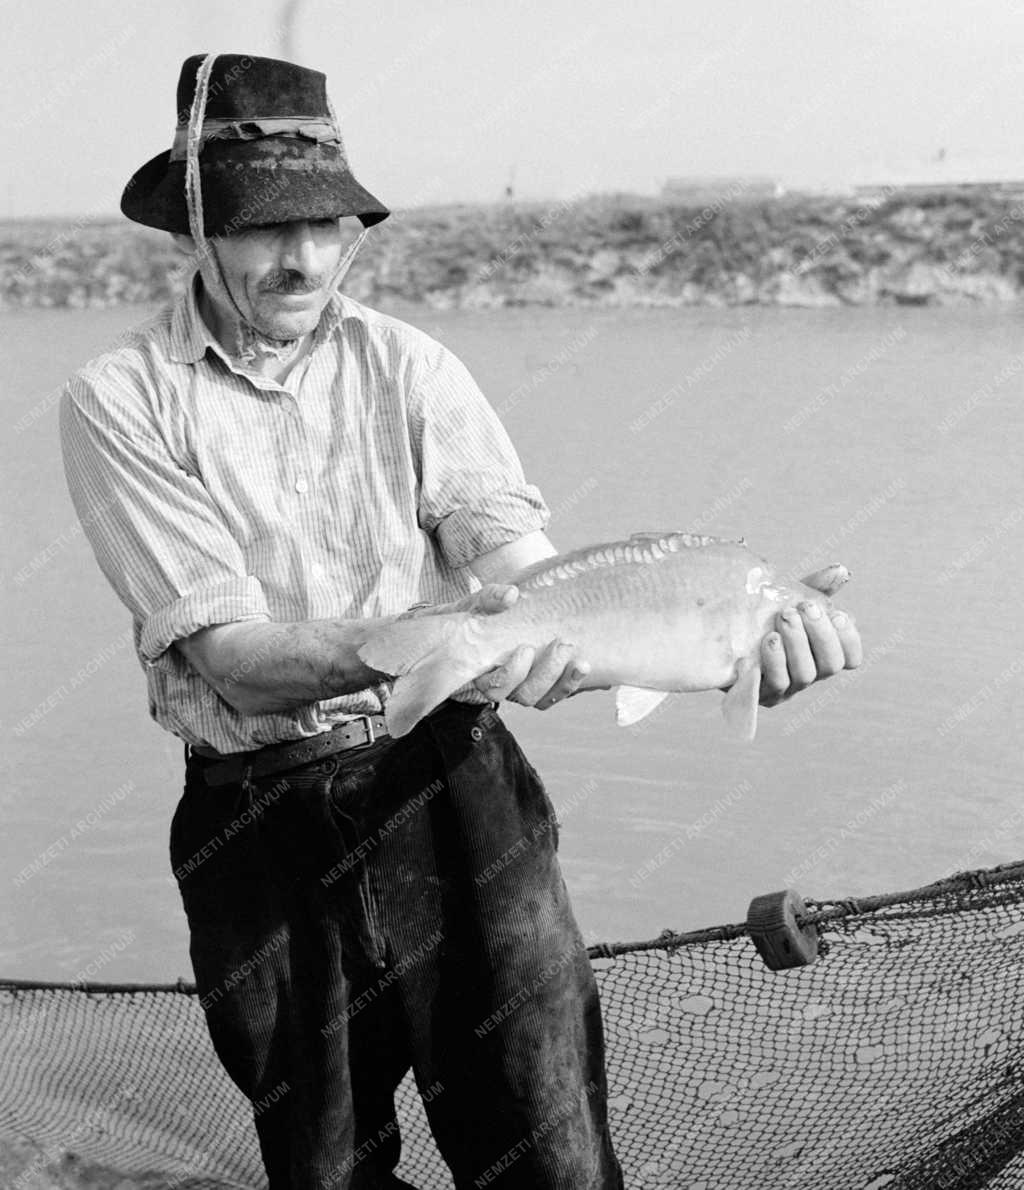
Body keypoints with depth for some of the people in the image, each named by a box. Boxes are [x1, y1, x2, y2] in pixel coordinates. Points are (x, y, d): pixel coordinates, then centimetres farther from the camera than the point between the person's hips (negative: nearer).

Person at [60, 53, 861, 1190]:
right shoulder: (120, 400, -6)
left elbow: (522, 566, -10)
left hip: (453, 787, 1)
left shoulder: (407, 365, 1)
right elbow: (232, 652, -16)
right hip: (258, 826, 0)